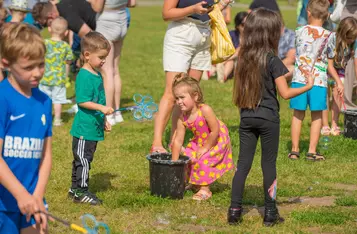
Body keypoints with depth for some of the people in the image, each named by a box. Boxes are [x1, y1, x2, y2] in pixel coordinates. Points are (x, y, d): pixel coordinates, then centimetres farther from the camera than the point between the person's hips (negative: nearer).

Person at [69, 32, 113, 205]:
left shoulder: (97, 75, 12)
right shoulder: (84, 76, -17)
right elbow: (83, 101, -22)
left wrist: (103, 120, 24)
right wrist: (102, 108, -29)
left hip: (94, 128, 10)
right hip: (84, 128, -10)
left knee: (84, 160, 16)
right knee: (83, 160, -4)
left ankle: (75, 189, 25)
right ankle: (80, 192, 2)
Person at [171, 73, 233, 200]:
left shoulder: (205, 110, -33)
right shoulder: (182, 119, -15)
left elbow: (215, 131, -28)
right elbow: (178, 141, -13)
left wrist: (205, 148, -20)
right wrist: (174, 163, -15)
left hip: (218, 141, -6)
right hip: (199, 142, 7)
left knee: (203, 159, -21)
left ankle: (205, 190, -7)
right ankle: (194, 183, 23)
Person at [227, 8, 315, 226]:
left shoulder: (245, 57, 4)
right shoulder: (272, 60, -13)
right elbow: (285, 93, -13)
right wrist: (307, 86, 0)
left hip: (247, 117, 5)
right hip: (268, 118, -5)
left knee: (243, 164, 8)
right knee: (269, 165, 4)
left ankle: (235, 210, 5)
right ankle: (270, 213, 8)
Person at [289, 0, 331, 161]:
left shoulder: (300, 32, 0)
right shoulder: (329, 36, -4)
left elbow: (298, 54, 7)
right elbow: (329, 64, -5)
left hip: (299, 79, 2)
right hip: (319, 81, -2)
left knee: (298, 115, 11)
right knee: (317, 117, 9)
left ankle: (294, 149, 13)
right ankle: (312, 151, 7)